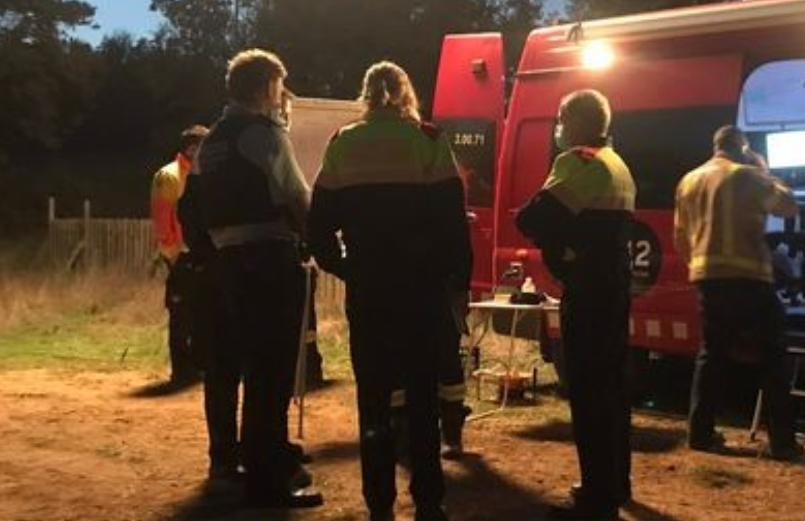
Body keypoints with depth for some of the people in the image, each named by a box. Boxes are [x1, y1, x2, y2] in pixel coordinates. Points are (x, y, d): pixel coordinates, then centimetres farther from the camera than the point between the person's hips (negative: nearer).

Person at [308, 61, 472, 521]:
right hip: (421, 284, -2)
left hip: (366, 285, 2)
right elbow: (453, 220, -6)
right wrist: (460, 282, 1)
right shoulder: (429, 142, -3)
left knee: (373, 396, 8)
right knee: (423, 395, 5)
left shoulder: (343, 146, 4)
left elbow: (320, 224, 3)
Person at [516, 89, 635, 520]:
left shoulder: (579, 161, -12)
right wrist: (556, 230, 8)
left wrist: (529, 218, 2)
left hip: (586, 290, -10)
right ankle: (614, 484, 25)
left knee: (587, 392, -8)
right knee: (610, 385, 16)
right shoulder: (618, 165, 20)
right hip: (614, 285, 10)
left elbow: (536, 218, -20)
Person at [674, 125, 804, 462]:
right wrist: (765, 172, 9)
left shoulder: (689, 182, 13)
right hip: (747, 277, -6)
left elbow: (680, 238, 18)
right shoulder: (747, 176, -6)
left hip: (707, 277, 6)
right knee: (772, 357, 1)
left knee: (711, 354, 14)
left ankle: (700, 433, 12)